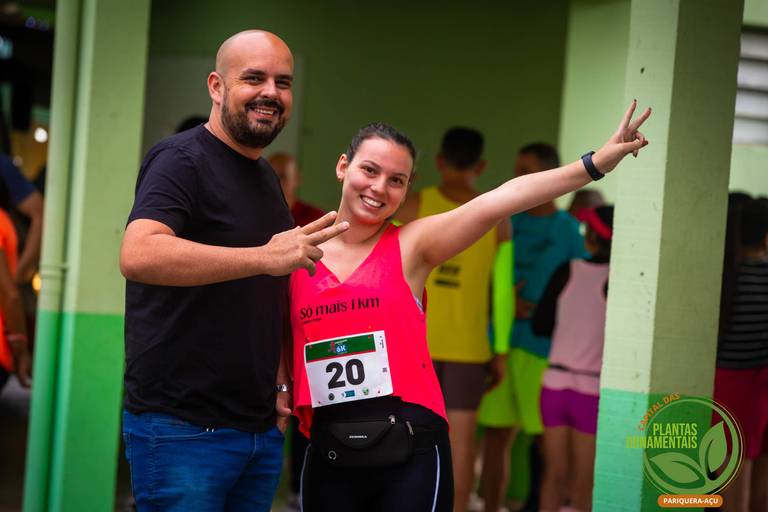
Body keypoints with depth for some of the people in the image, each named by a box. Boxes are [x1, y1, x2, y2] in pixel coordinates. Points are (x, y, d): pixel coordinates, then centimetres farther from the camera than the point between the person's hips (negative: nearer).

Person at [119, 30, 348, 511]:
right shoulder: (182, 160, -10)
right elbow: (138, 255, -29)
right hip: (182, 430, -8)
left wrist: (278, 383, 14)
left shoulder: (268, 178, 17)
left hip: (261, 431, 8)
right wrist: (265, 257, -34)